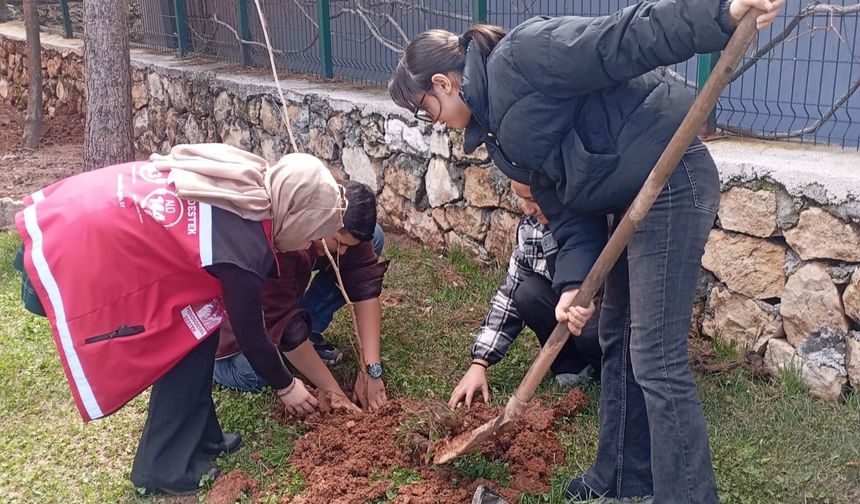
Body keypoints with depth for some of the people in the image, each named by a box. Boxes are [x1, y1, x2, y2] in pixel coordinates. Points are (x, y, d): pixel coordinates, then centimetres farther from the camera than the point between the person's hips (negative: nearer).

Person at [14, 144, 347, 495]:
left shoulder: (247, 185, 2)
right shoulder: (244, 245, -21)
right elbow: (249, 335, -7)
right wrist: (286, 386, 9)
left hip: (90, 218, 9)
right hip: (72, 254, -9)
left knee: (194, 321, 12)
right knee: (189, 337, 0)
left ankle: (198, 438, 25)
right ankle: (166, 468, 11)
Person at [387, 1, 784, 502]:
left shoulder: (517, 57, -14)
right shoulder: (501, 125, 13)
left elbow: (623, 41, -23)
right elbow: (567, 206, 8)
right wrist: (574, 284, -5)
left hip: (673, 183, -10)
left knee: (657, 361, -7)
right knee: (618, 339, 18)